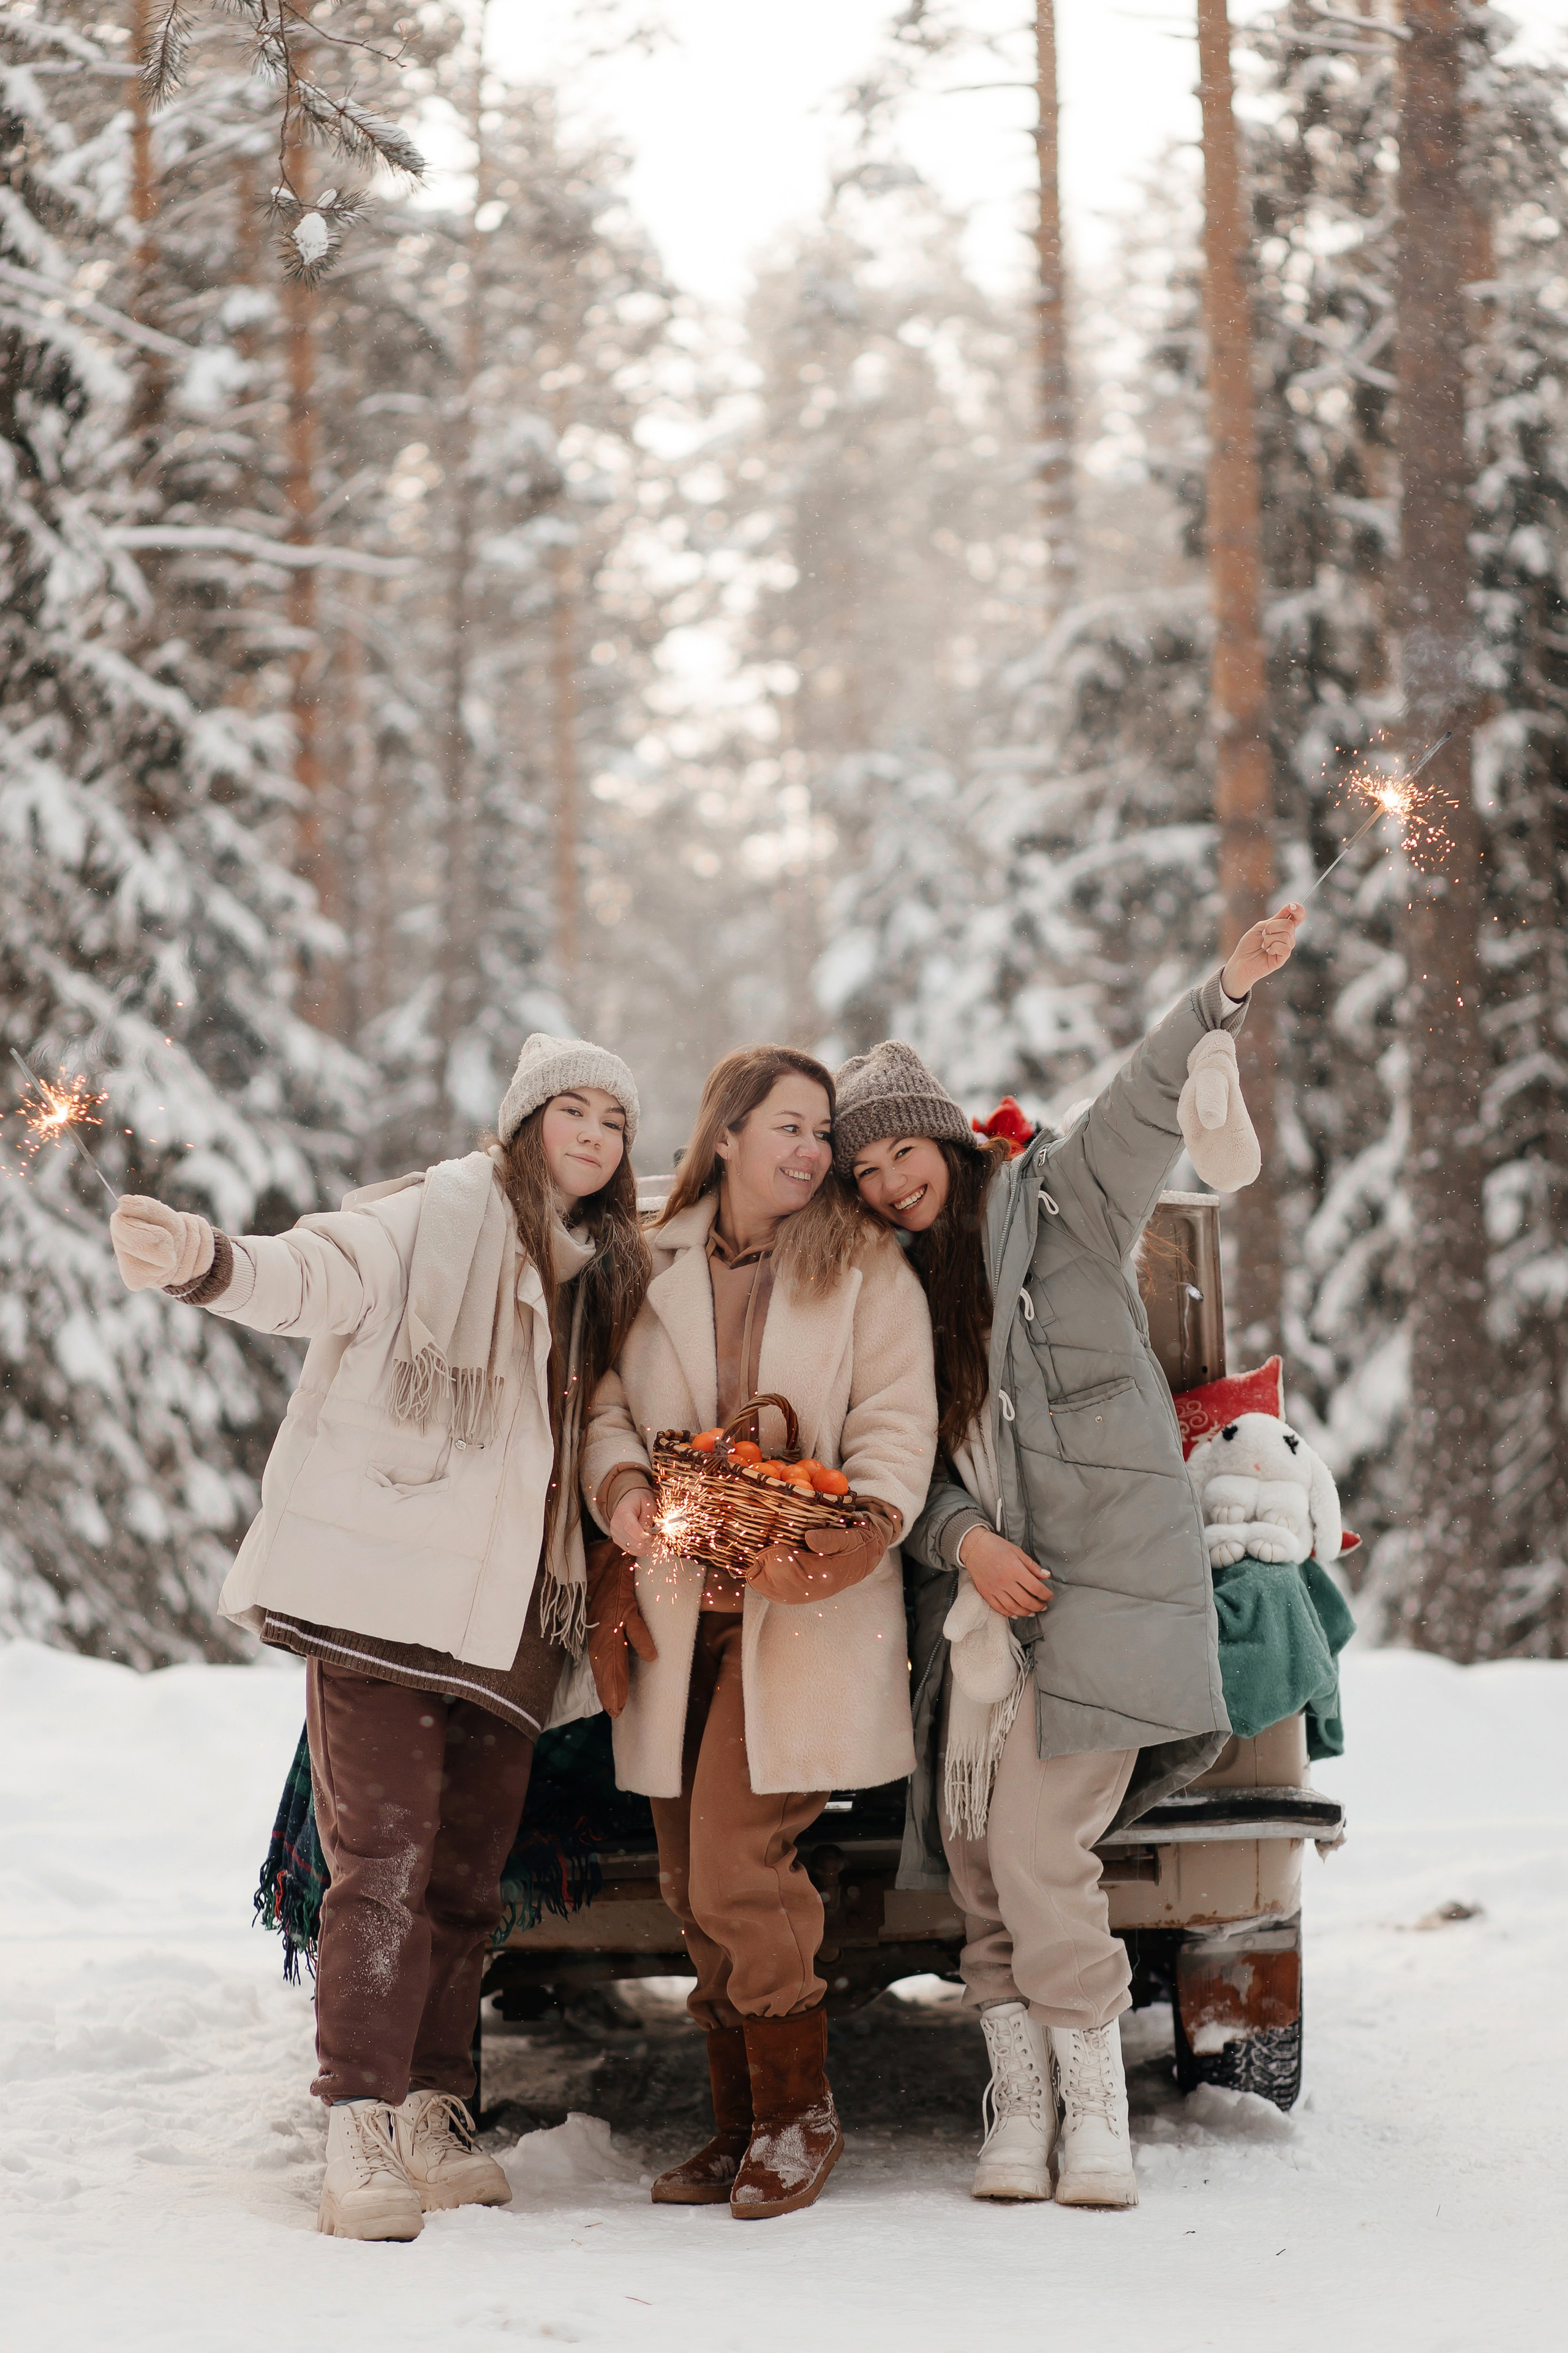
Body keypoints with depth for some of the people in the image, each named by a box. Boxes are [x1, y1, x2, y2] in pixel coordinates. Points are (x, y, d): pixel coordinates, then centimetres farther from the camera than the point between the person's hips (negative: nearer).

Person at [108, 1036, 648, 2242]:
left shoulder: (608, 1270, 18)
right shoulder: (439, 1216, -3)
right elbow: (319, 1272, -20)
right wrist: (207, 1260, -39)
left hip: (504, 1616, 7)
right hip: (381, 1590, -6)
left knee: (469, 1871, 9)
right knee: (385, 1858, -11)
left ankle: (431, 2118, 19)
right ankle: (360, 2139, -11)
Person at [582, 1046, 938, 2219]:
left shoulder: (865, 1265, 4)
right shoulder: (653, 1265, 11)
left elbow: (898, 1421, -2)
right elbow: (605, 1402, 11)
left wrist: (852, 1538, -18)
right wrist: (621, 1483, -10)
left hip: (802, 1611, -4)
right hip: (679, 1606, 4)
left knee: (738, 1869, -13)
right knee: (693, 1883, 6)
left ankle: (799, 2113, 3)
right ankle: (739, 2123, 17)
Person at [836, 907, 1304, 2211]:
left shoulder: (1057, 1205, 2)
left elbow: (1150, 1104, -14)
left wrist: (1227, 993, -29)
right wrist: (962, 1539, -9)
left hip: (1103, 1577, -5)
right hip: (979, 1594, 5)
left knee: (1039, 1853, -13)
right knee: (976, 1858, 1)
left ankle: (1096, 2105, -1)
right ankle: (1022, 2101, 11)